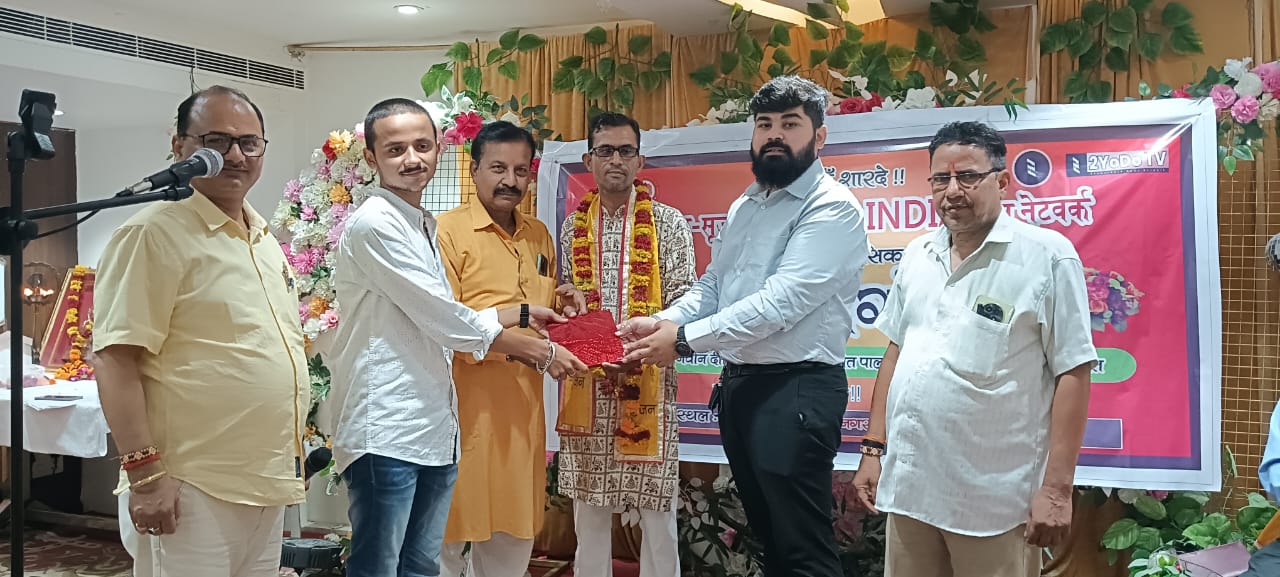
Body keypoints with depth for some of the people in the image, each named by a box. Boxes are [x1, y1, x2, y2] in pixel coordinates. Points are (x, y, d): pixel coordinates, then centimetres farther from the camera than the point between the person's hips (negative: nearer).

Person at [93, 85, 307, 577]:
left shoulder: (265, 239, 14)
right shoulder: (156, 234, -11)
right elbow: (114, 356, -16)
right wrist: (145, 473, -21)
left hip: (269, 486, 8)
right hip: (191, 494, -8)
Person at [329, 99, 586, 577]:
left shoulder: (424, 226, 15)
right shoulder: (374, 222, -12)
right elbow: (443, 319, -14)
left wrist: (521, 314, 17)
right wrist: (539, 351, -7)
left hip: (434, 429, 9)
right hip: (386, 431, -8)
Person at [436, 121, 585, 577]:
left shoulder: (539, 236, 14)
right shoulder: (447, 230, -8)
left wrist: (560, 304, 4)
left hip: (522, 401, 7)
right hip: (465, 401, -6)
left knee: (515, 532, 15)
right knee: (451, 526, 5)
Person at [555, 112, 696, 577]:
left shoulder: (667, 222, 0)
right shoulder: (572, 226, 10)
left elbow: (683, 300, -5)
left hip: (648, 378, -3)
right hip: (585, 380, 3)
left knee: (655, 504, 2)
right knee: (588, 502, 11)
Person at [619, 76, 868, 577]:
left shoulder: (832, 208, -14)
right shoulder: (744, 206, 14)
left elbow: (781, 301, -23)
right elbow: (711, 286, 13)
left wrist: (684, 338, -22)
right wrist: (663, 322, -7)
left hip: (797, 390, -8)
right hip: (737, 384, 8)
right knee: (768, 534, 20)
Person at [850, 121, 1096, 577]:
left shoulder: (1047, 255, -8)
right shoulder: (917, 255, 9)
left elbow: (1073, 372, -10)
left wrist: (1056, 488, -13)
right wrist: (874, 449, 10)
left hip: (995, 499, -5)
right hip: (908, 485, 5)